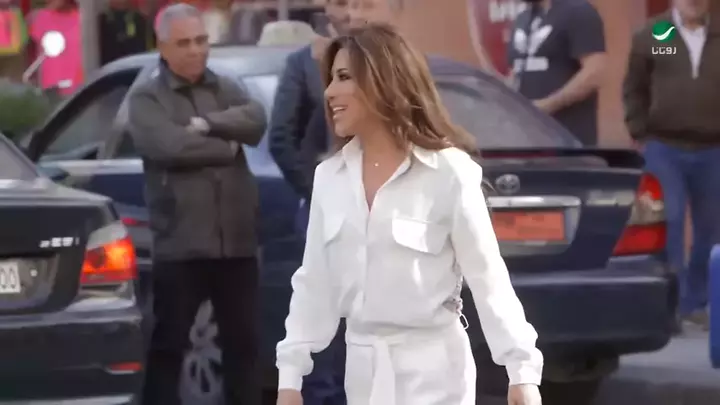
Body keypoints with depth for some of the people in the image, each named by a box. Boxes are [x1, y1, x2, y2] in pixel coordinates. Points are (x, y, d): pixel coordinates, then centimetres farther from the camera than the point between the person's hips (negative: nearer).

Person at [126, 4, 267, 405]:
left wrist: (205, 124, -16)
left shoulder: (227, 88, 14)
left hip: (237, 241, 4)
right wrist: (227, 147, -7)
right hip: (180, 245, -4)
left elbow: (255, 122, -5)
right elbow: (169, 145, -18)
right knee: (168, 346, 1)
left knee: (243, 342, 10)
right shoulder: (147, 98, -1)